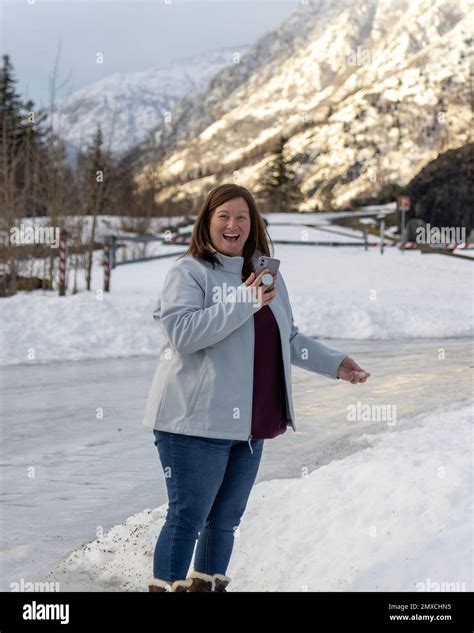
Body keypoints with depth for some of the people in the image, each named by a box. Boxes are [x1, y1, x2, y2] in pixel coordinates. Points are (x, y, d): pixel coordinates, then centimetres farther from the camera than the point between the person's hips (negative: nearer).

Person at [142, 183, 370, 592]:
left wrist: (334, 363, 16)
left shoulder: (267, 275, 14)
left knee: (226, 518, 15)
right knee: (188, 516, -5)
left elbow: (288, 340, 24)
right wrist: (245, 302, -24)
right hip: (198, 421, -7)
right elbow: (181, 332, -23)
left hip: (250, 423, 7)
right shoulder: (189, 272, -7)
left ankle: (209, 583, 28)